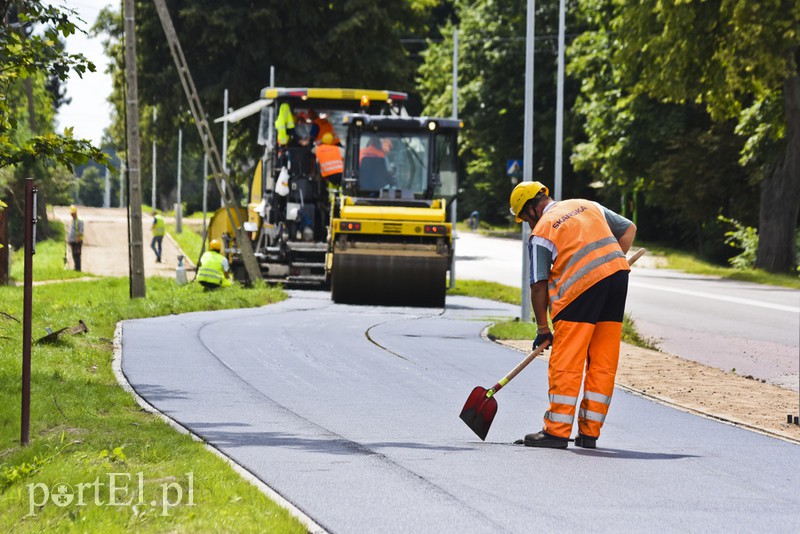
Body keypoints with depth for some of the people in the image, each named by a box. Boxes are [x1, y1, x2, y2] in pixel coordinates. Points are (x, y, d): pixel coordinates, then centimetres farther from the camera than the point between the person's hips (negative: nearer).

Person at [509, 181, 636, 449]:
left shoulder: (541, 232, 4)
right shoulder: (589, 206, 20)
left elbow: (539, 285, 1)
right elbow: (629, 229, 22)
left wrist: (543, 329, 8)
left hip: (582, 286, -6)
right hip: (618, 275, 6)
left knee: (565, 362, -1)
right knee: (603, 362, 9)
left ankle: (557, 431, -3)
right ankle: (589, 433, 11)